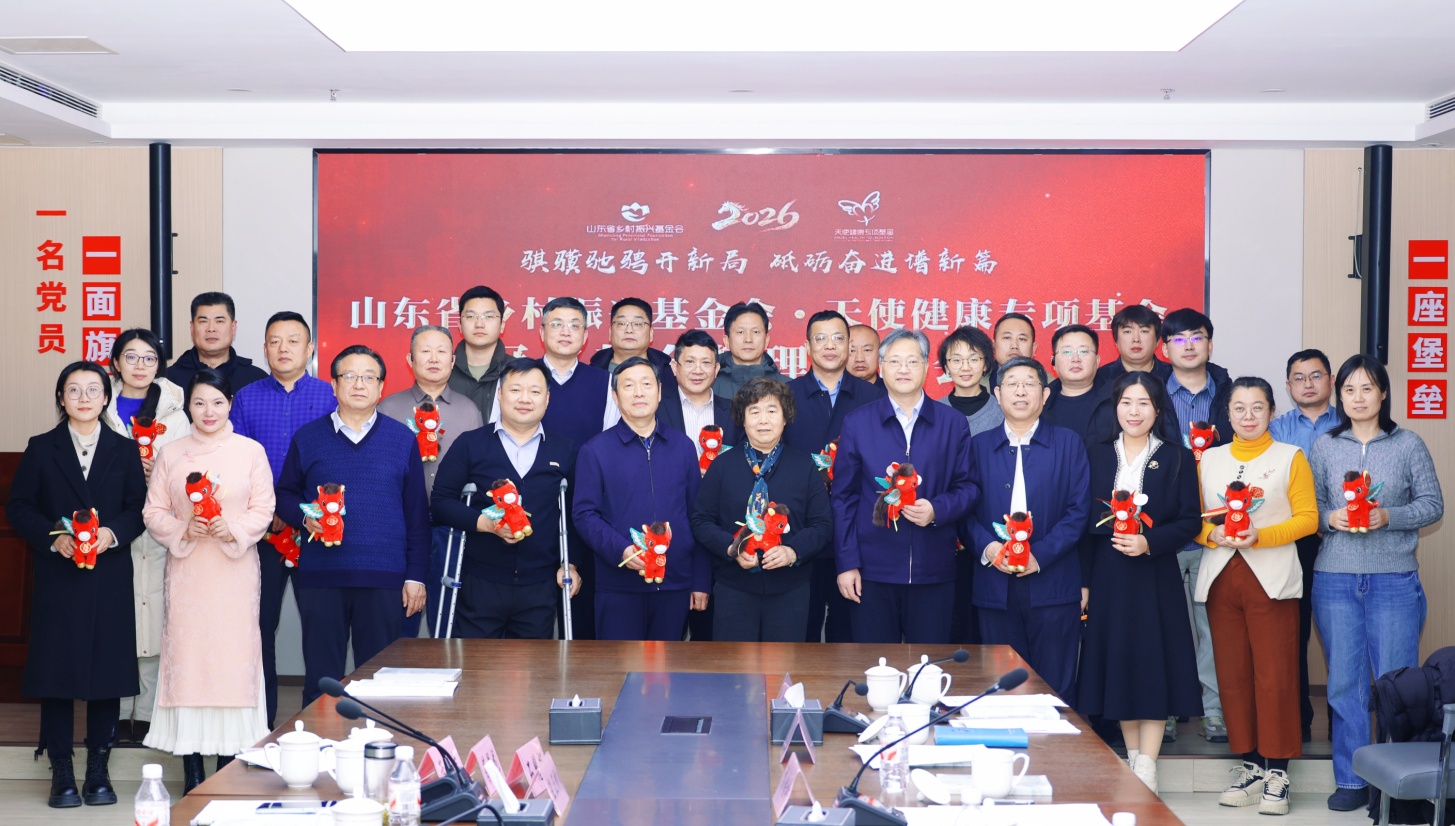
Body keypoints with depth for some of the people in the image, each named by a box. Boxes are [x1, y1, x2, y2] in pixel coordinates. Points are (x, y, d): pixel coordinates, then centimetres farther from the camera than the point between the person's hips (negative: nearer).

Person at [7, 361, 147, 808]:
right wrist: (53, 537, -13)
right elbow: (18, 506, 2)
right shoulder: (41, 448, 7)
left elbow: (139, 507, 4)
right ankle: (62, 772, 9)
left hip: (110, 576, 1)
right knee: (57, 671, 0)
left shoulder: (125, 450, 9)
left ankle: (99, 771, 12)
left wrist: (112, 533, -14)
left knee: (108, 670, 2)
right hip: (57, 575, -1)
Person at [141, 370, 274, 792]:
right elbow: (153, 512, 7)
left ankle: (228, 763, 6)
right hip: (186, 569, 1)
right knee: (186, 653, -1)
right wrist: (184, 529, -11)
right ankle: (192, 772, 6)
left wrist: (234, 529, -15)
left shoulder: (251, 451, 3)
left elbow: (263, 510, 2)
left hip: (236, 569, -1)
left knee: (233, 651, -3)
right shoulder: (170, 454, 7)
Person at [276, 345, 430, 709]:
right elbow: (285, 494, 13)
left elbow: (417, 511, 7)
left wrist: (416, 576, 2)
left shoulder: (402, 439, 7)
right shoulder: (307, 438, 8)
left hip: (384, 578, 0)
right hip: (319, 576, 0)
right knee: (321, 676, 5)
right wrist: (305, 518, -9)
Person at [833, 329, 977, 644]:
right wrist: (847, 563, -3)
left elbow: (968, 486, 6)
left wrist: (937, 510, -15)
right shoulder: (857, 423, 3)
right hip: (872, 570, -1)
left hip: (933, 571, 1)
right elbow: (844, 496, 3)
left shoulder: (953, 424, 6)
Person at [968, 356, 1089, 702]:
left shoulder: (1069, 444, 6)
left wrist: (1040, 555, -12)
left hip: (1053, 586, -2)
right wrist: (987, 547, -13)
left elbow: (1079, 510, -1)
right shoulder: (979, 446, 12)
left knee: (1056, 688, 0)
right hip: (995, 587, 2)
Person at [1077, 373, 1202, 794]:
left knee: (1153, 665, -2)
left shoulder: (1177, 458, 1)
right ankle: (1132, 756, 18)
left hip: (1155, 578, -3)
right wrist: (1083, 583, 1)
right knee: (1117, 664, 6)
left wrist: (1149, 543, -18)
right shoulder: (1097, 455, 7)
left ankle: (1146, 767, 0)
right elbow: (1085, 522, 5)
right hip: (1108, 577, 3)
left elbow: (1190, 520, -3)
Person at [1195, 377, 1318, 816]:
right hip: (1221, 577, 3)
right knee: (1232, 675, 4)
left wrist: (1259, 536, -15)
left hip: (1271, 579, -3)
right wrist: (1214, 534, -10)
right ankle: (1251, 765, 14)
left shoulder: (1291, 458, 5)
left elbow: (1307, 517, -2)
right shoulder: (1209, 459, 14)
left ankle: (1277, 771, 1)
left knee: (1275, 675, -6)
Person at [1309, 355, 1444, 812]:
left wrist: (1388, 517, -13)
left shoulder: (1409, 444, 2)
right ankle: (1352, 781, 14)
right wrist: (1331, 518, -12)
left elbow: (1433, 504, 2)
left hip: (1394, 580, -2)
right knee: (1345, 681, 5)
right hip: (1335, 579, 2)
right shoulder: (1325, 447, 7)